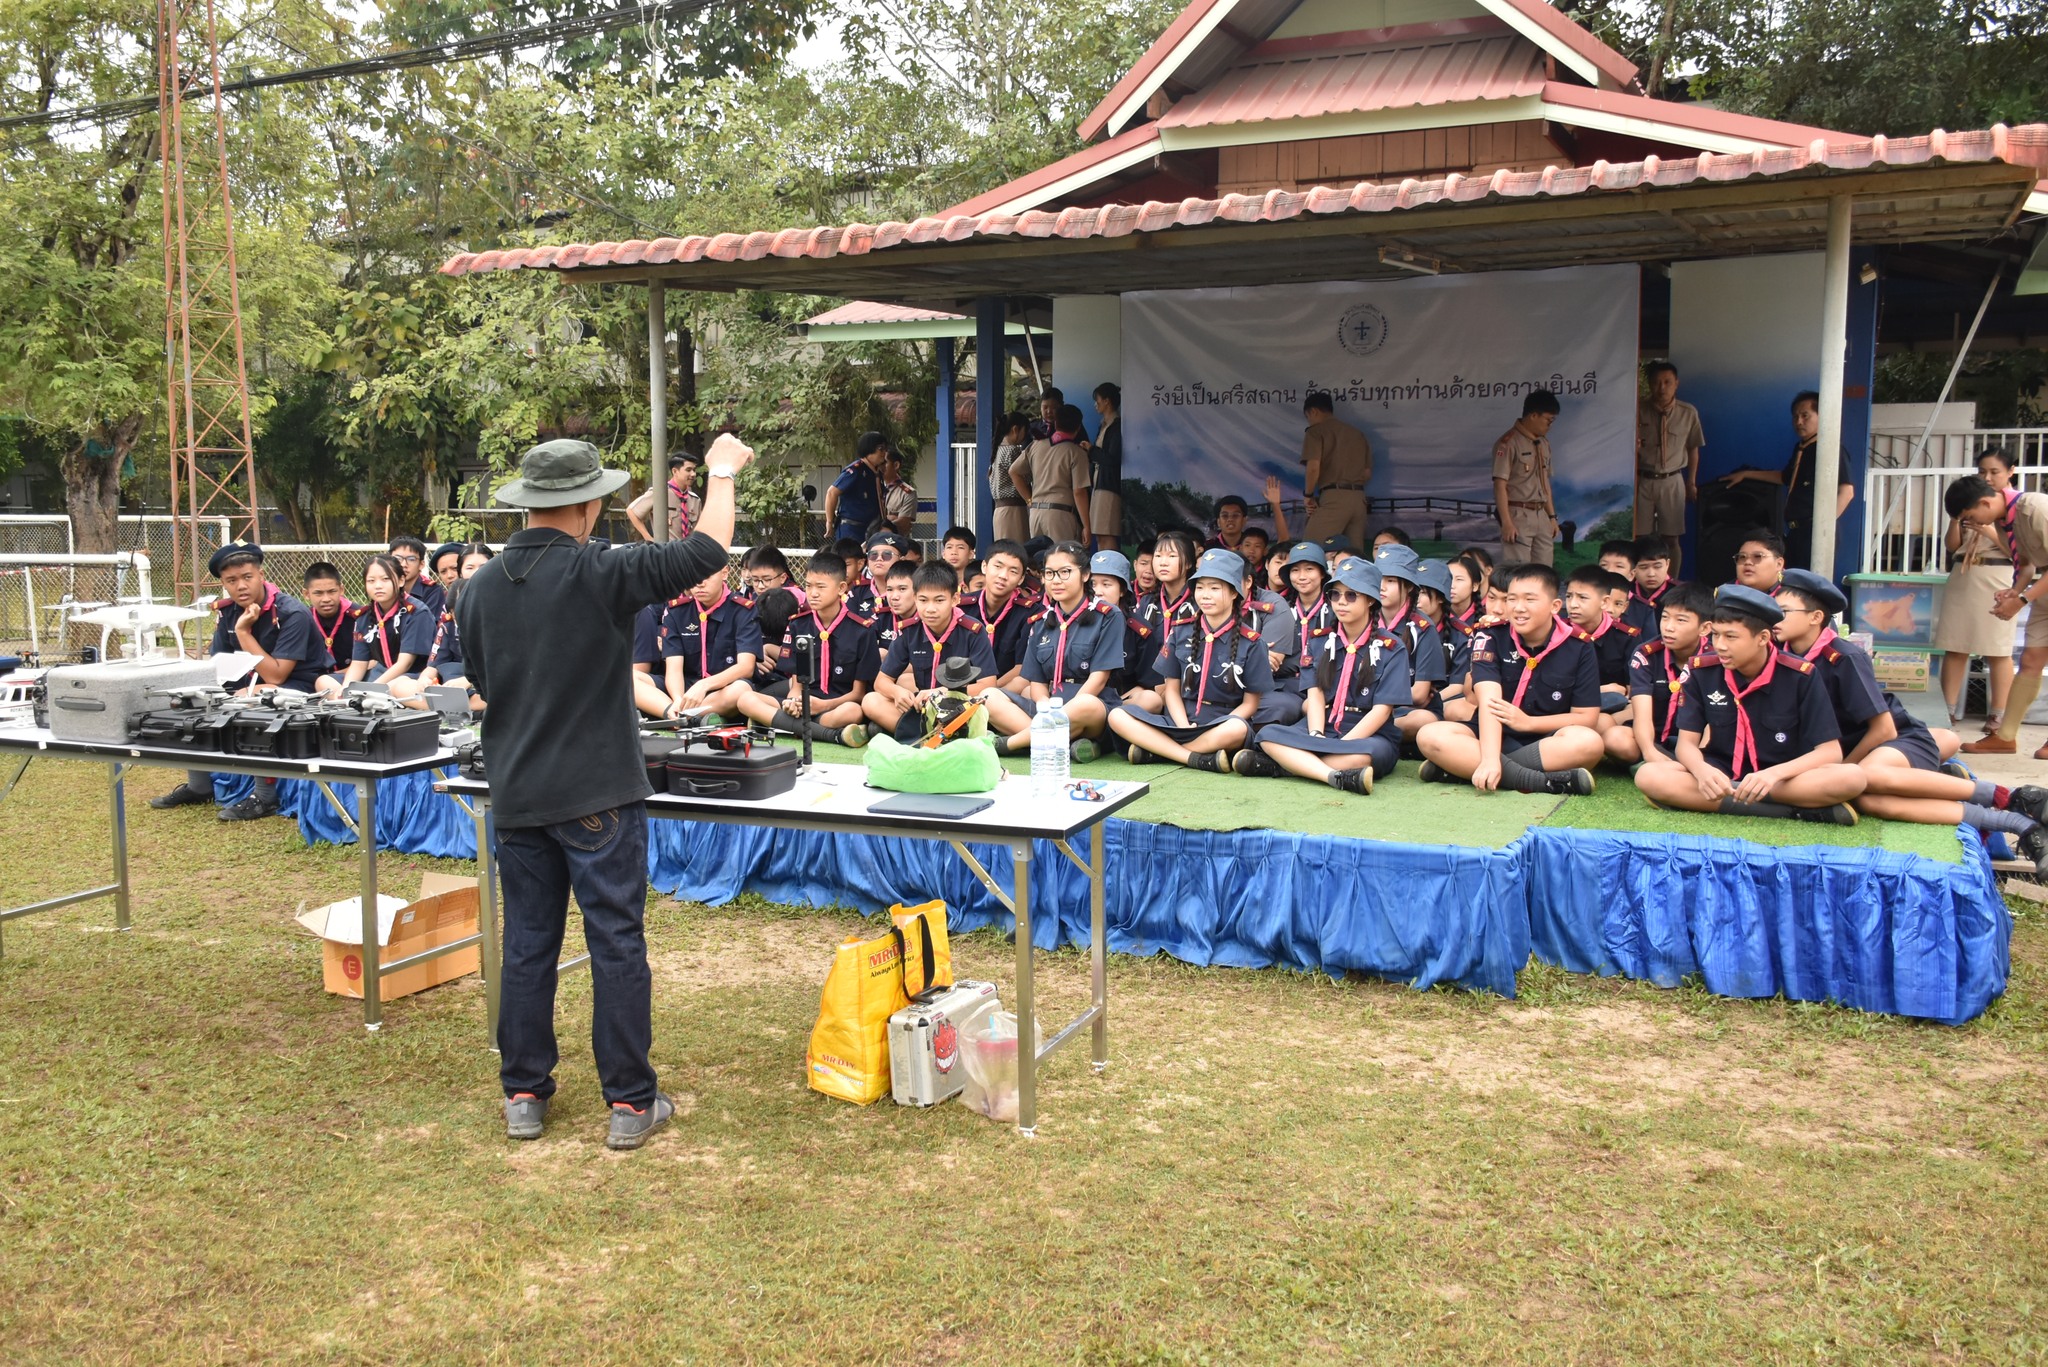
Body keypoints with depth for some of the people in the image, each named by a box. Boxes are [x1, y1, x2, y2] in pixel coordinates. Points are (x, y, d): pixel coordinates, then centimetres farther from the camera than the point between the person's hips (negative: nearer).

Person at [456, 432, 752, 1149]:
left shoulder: (478, 587, 3)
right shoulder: (600, 574, -16)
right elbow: (706, 552, -15)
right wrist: (722, 473, 0)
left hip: (515, 795, 5)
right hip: (597, 795, -5)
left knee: (527, 943, 13)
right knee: (616, 944, 3)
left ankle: (523, 1095, 22)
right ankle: (630, 1102, 10)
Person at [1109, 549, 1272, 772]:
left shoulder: (1250, 642, -2)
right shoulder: (1181, 631, 7)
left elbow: (1250, 703, -1)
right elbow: (1171, 688, 8)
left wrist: (1217, 732, -17)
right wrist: (1184, 727, -11)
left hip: (1223, 723, -3)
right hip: (1181, 720, 3)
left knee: (1237, 730, -40)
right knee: (1118, 717, -20)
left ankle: (1155, 751, -22)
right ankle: (1199, 759, -27)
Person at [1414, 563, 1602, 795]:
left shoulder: (1578, 647, -5)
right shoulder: (1491, 637, -7)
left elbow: (1586, 716, -4)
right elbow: (1488, 701, -21)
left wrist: (1528, 722, -17)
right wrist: (1490, 759, -36)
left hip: (1546, 743, 0)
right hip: (1493, 737, 0)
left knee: (1589, 742, -34)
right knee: (1430, 736, -28)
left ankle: (1462, 767, -33)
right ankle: (1544, 782, -36)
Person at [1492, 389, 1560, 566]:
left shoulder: (1544, 443, 13)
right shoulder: (1509, 443, -11)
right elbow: (1500, 485, -14)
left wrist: (1552, 516, 17)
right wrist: (1506, 522, -19)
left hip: (1541, 515, 8)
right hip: (1518, 515, -8)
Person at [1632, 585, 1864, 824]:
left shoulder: (1800, 675, -12)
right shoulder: (1703, 671, -7)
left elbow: (1829, 751, -14)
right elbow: (1687, 742, -5)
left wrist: (1774, 774, -33)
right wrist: (1702, 770, -30)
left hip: (1783, 779, -1)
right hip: (1721, 775, 2)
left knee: (1852, 777, -32)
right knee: (1649, 775, -29)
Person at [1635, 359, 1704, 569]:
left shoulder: (1688, 413, -3)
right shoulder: (1638, 410, -6)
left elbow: (1693, 449, 8)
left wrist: (1692, 482, 10)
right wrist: (1632, 446, -22)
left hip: (1672, 482, 0)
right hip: (1643, 480, 0)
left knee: (1671, 539, 6)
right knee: (1641, 538, 3)